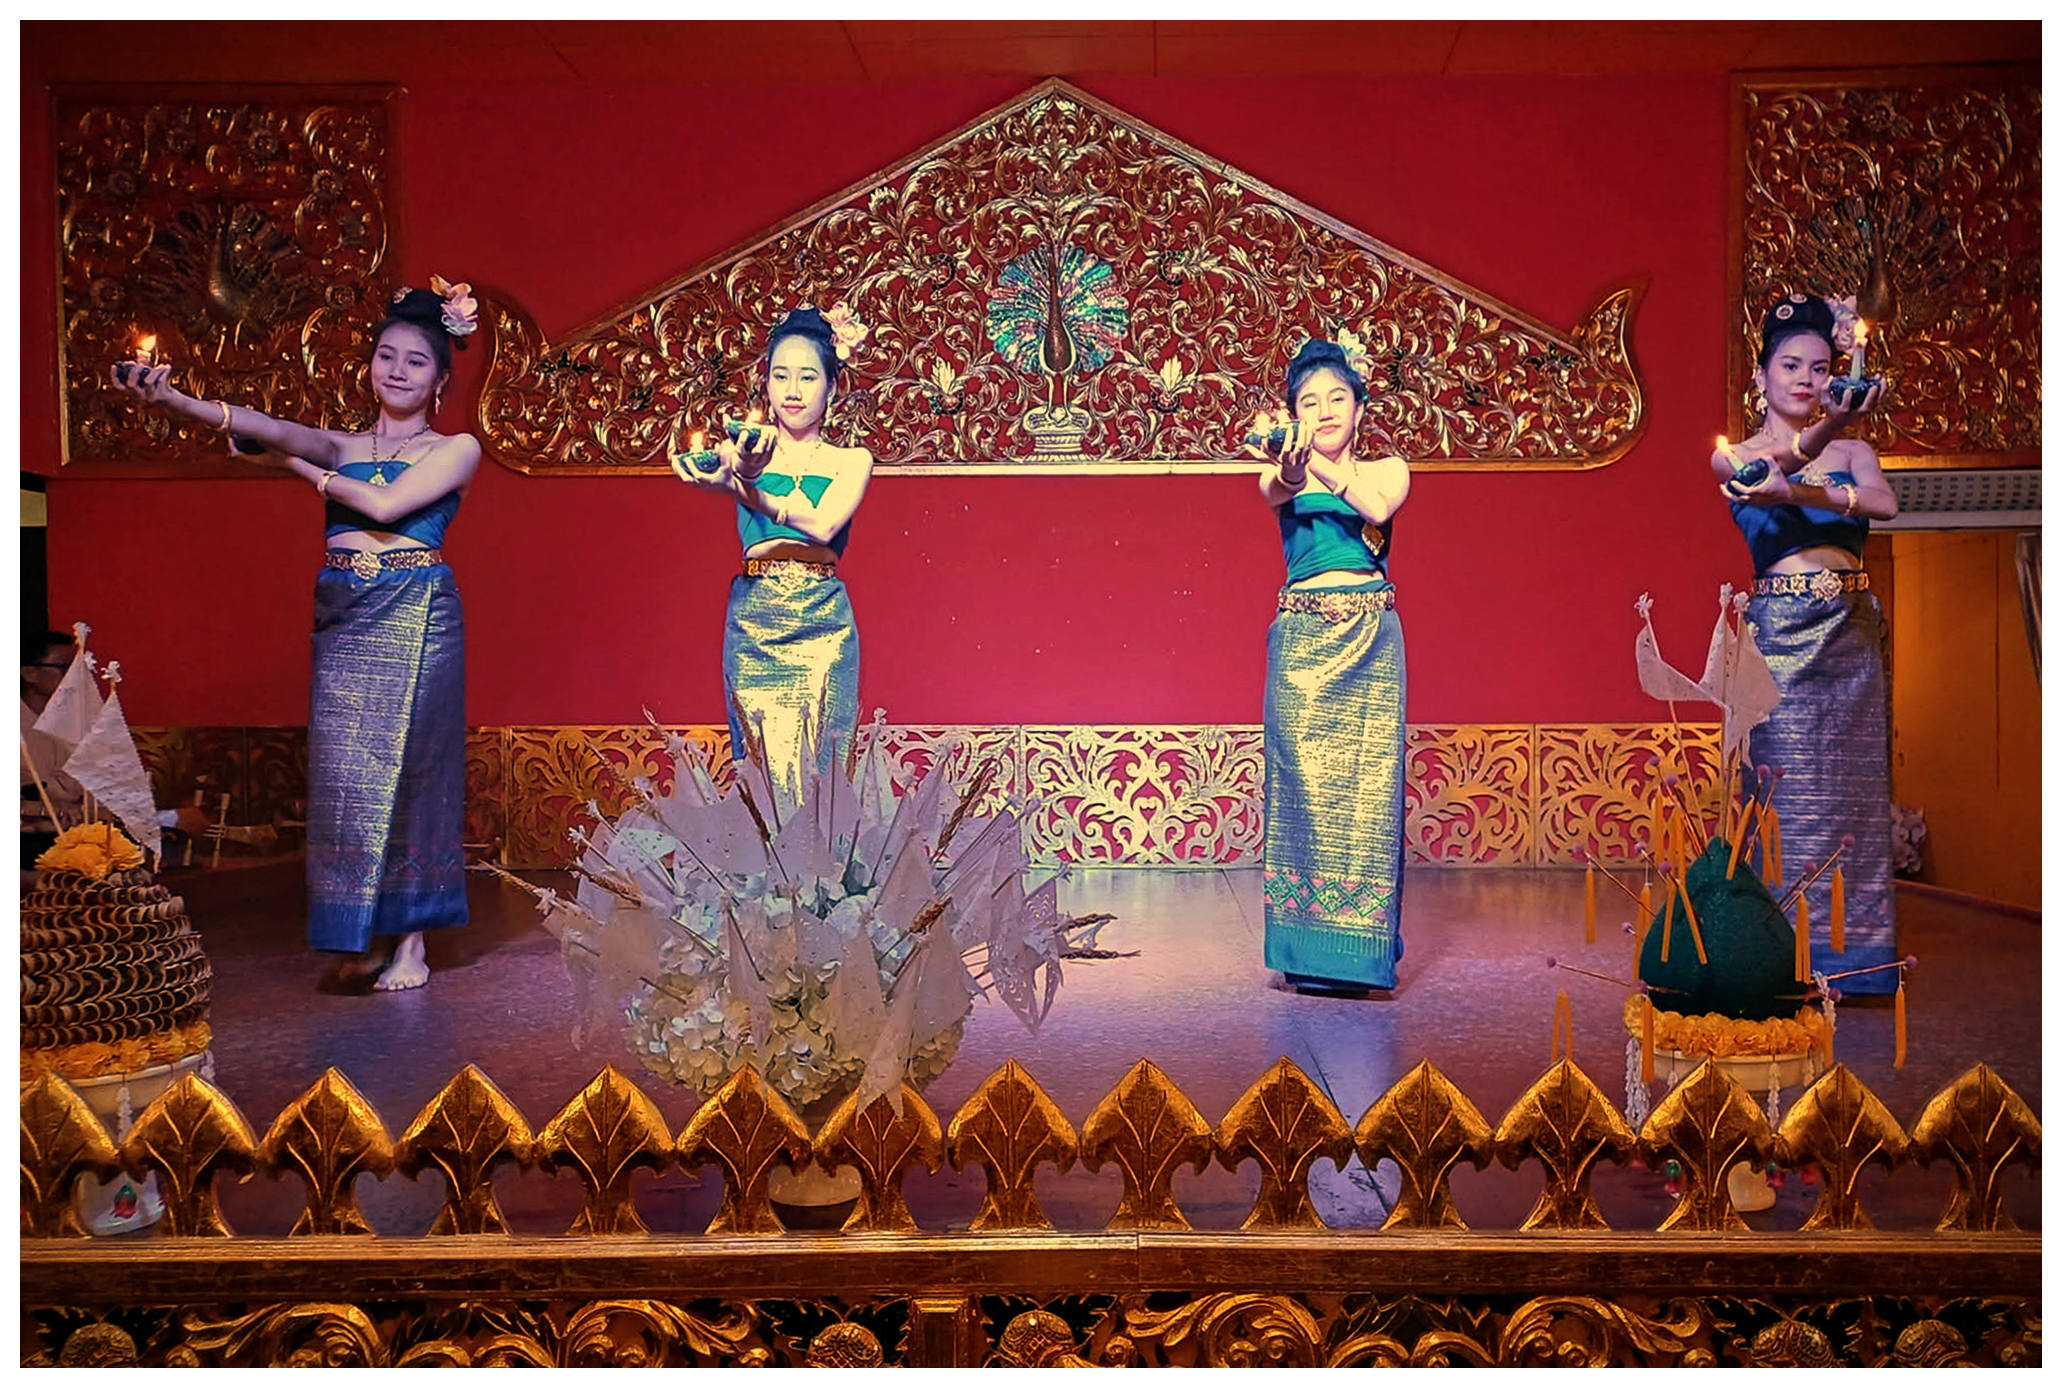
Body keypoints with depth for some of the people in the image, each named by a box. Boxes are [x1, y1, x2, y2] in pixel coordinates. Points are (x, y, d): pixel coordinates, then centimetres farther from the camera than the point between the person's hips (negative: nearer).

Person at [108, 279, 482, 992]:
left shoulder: (456, 449, 5)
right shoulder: (340, 445, 15)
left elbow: (385, 503, -10)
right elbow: (276, 430, -5)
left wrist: (303, 469, 1)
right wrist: (174, 400, -21)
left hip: (414, 618, -4)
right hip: (343, 618, 4)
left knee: (406, 765, -5)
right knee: (345, 773, 0)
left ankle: (409, 940, 2)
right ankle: (366, 937, 9)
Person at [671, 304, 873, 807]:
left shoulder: (851, 461, 8)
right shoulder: (745, 449, 10)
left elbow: (823, 525, -11)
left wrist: (744, 488, -26)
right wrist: (745, 473, -40)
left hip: (822, 623, 0)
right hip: (754, 621, 0)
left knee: (818, 762, -2)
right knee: (762, 764, -2)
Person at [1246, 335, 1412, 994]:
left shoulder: (1388, 470, 10)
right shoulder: (1283, 476, 9)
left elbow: (1377, 505, -14)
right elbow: (1275, 491, -17)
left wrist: (1314, 461, -31)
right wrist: (1289, 464, -42)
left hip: (1371, 641, 0)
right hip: (1302, 642, 0)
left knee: (1368, 786, -3)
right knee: (1304, 786, -3)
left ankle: (1365, 949, 6)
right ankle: (1308, 951, 5)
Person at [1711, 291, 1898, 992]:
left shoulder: (1852, 450, 11)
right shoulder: (1735, 456, 4)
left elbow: (1884, 503, -10)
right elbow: (1760, 469, -21)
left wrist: (1795, 491, -29)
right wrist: (1819, 436, -42)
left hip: (1852, 633, 3)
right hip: (1781, 631, -3)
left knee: (1853, 785, 5)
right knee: (1789, 784, -5)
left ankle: (1852, 943, 14)